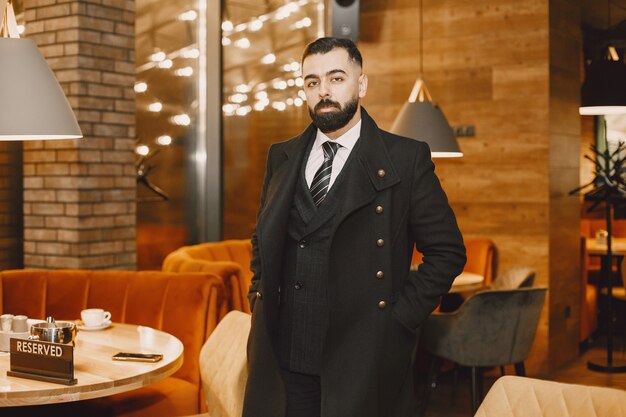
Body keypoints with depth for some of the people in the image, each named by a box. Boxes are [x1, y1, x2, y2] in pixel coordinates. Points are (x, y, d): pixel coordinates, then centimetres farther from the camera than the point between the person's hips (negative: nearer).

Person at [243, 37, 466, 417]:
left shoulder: (406, 158, -3)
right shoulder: (282, 157, 10)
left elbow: (447, 250, -2)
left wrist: (401, 316, -8)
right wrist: (260, 297, 9)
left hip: (362, 362, -3)